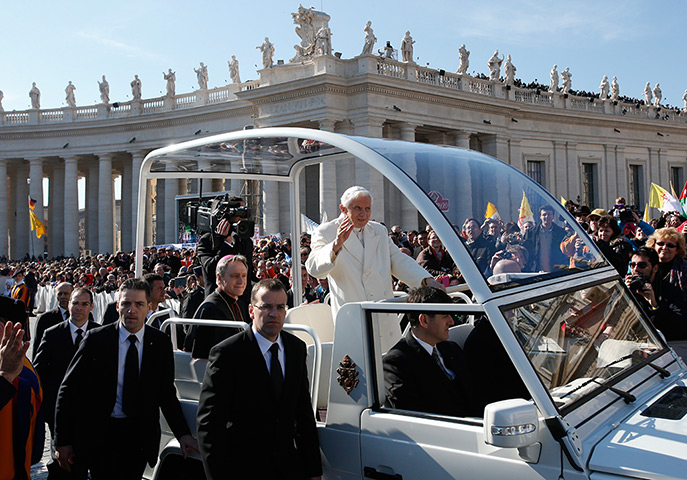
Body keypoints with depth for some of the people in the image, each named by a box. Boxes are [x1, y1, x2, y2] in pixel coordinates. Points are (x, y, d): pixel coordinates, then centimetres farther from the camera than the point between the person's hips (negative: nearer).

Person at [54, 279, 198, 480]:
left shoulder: (161, 343, 0)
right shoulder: (96, 339, -7)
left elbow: (167, 393, 5)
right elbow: (68, 390, -3)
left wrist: (183, 434, -5)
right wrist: (62, 441, -5)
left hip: (140, 437, 2)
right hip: (99, 435, -2)